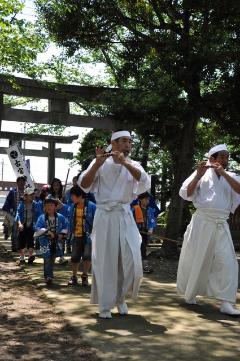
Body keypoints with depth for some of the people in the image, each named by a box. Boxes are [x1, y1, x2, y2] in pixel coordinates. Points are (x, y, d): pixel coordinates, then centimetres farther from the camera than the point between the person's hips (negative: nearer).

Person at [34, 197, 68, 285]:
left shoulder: (60, 217, 1)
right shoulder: (42, 218, -6)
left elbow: (65, 228, 10)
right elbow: (37, 230, -14)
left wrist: (62, 234, -6)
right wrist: (48, 232, -21)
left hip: (56, 242, 3)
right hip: (46, 242, -3)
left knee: (52, 259, 15)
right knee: (47, 259, -9)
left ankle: (49, 276, 32)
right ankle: (48, 277, -2)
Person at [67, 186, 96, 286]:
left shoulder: (91, 206, -10)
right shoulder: (72, 207, 4)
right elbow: (70, 219, 15)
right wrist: (71, 231, 7)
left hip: (87, 236, -4)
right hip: (76, 236, 4)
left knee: (87, 255, -11)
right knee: (74, 257, 9)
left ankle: (85, 275, 9)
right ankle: (74, 276, 24)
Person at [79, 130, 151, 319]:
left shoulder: (133, 165, 8)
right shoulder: (100, 163, 3)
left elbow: (145, 182, -13)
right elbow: (84, 185, -8)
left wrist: (125, 163, -23)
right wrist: (98, 163, -19)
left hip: (125, 216, 2)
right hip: (105, 216, -2)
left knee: (132, 261, -2)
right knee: (105, 262, 2)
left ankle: (120, 297, 24)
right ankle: (105, 305, 16)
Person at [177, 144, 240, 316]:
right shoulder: (202, 174, 2)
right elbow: (185, 194, -5)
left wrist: (224, 173, -13)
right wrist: (198, 175, -14)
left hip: (221, 225, 3)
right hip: (202, 222, -2)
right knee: (195, 260, 7)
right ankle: (189, 294, 29)